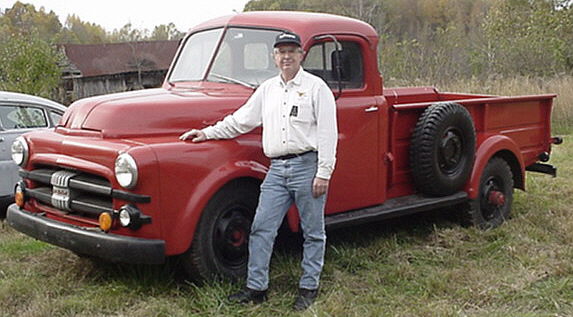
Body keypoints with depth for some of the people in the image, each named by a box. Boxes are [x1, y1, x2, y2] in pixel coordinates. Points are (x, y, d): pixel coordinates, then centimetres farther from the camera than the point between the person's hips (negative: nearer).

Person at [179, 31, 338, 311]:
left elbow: (327, 133, -7)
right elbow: (241, 120, 21)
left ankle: (309, 288, 17)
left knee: (313, 232, 5)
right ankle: (256, 287, 11)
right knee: (261, 228, 2)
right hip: (276, 169, 5)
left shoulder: (317, 88, -2)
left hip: (308, 166, -5)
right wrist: (208, 133, 15)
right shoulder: (267, 89, 16)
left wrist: (324, 173, -13)